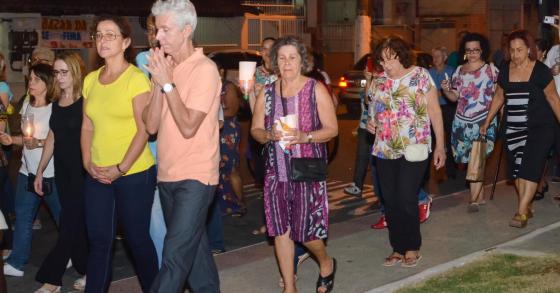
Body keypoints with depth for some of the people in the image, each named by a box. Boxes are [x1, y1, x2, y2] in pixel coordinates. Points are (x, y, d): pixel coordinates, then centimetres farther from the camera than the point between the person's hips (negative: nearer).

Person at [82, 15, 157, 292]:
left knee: (137, 237, 6)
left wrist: (120, 168, -15)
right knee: (98, 239, 9)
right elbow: (87, 127, 12)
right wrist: (88, 163, -2)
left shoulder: (136, 78, -10)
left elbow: (144, 130, -13)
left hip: (134, 173, -5)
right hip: (97, 175, 5)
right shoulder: (91, 80, 8)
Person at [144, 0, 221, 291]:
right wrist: (158, 81, -7)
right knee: (193, 247, 16)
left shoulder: (205, 69, -11)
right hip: (167, 176, 7)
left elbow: (188, 127, -18)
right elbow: (151, 125, 3)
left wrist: (168, 82, -15)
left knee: (175, 257, -10)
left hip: (194, 177, -7)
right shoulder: (166, 68, 9)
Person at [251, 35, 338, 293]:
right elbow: (255, 130, 9)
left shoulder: (316, 90, -2)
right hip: (276, 171, 4)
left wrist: (304, 137, -19)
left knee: (305, 230, -4)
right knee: (280, 230, 6)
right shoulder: (267, 93, 8)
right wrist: (269, 135, -13)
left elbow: (332, 129, -3)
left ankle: (326, 262, 28)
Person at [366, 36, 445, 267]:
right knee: (390, 202, 7)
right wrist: (371, 124, 0)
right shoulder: (379, 81, 8)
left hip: (414, 150, -5)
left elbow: (434, 111, -3)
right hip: (385, 150, 5)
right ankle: (398, 248, 19)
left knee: (406, 200, -8)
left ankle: (412, 248, 10)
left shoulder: (420, 76, -5)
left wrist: (440, 145, -5)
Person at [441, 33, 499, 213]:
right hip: (462, 121, 4)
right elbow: (455, 97, 12)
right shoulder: (459, 70, 10)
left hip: (484, 120, -4)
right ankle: (480, 196, 20)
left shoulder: (491, 69, 1)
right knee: (474, 160, 9)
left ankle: (474, 199, -12)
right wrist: (446, 90, -8)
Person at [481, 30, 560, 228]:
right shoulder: (505, 70, 5)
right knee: (516, 167, 5)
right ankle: (526, 207, 16)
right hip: (514, 128, 5)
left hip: (540, 128, -5)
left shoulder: (540, 71, -8)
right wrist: (487, 122, 15)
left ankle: (521, 212, -10)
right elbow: (499, 97, 15)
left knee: (530, 167, -9)